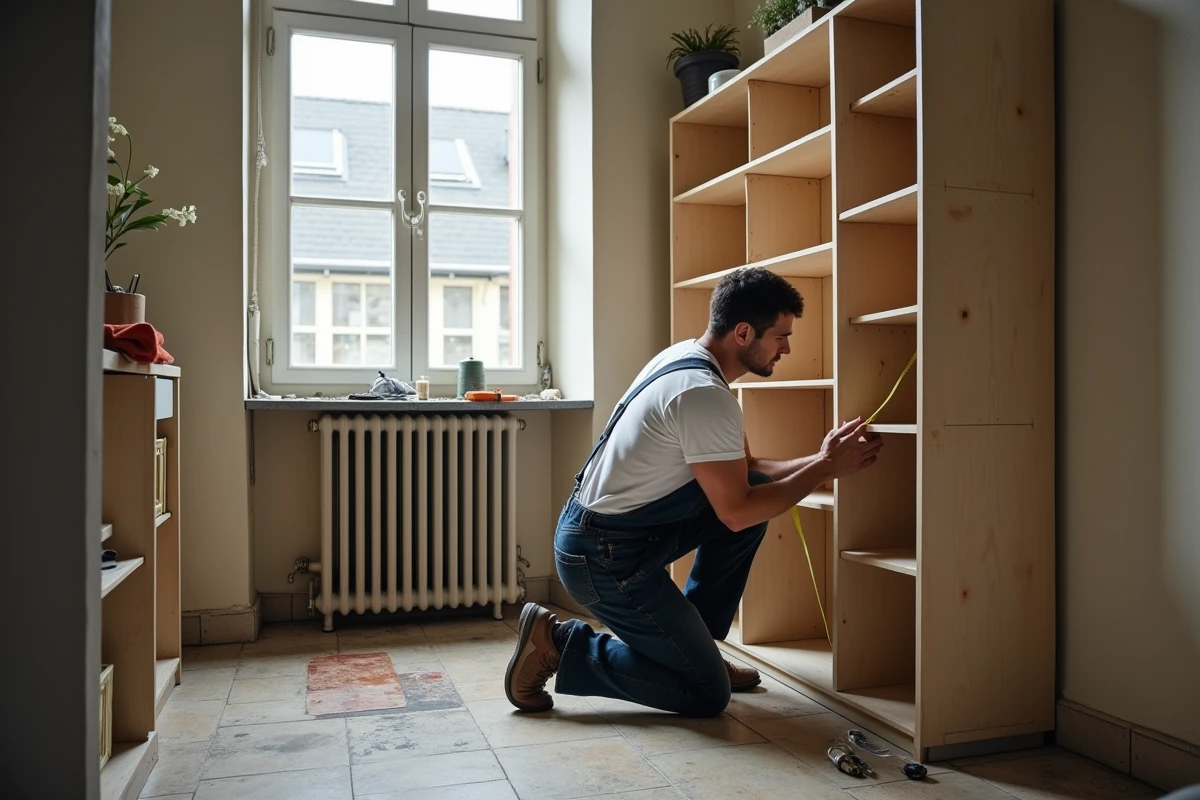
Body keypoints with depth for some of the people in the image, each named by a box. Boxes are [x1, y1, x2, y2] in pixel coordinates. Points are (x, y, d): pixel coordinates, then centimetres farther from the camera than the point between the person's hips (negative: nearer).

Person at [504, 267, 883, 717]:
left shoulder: (686, 357, 7)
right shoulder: (705, 395, -24)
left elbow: (743, 471, 14)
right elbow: (737, 513, -19)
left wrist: (821, 460, 2)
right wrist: (826, 467, -10)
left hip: (627, 527, 10)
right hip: (603, 557, -10)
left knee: (757, 490, 9)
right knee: (707, 695, -2)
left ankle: (692, 639, 17)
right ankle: (559, 645, 1)